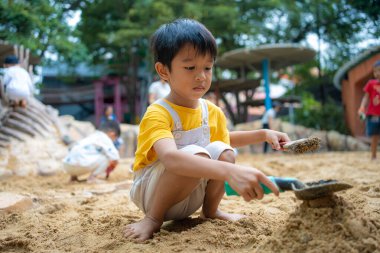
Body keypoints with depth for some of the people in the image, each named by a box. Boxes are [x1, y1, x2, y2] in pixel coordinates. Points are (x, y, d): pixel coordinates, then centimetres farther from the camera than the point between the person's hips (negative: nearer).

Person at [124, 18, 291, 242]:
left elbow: (225, 139, 24)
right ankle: (153, 218, -15)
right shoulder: (157, 114, -24)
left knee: (222, 151, -19)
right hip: (150, 193, -6)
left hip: (189, 199, 6)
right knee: (197, 154, -32)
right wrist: (229, 171, -57)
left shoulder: (213, 112, 0)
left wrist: (263, 134, 9)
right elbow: (170, 158, -45)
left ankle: (211, 210, 4)